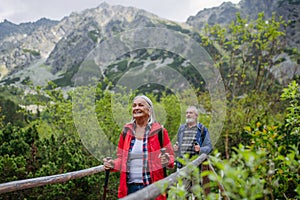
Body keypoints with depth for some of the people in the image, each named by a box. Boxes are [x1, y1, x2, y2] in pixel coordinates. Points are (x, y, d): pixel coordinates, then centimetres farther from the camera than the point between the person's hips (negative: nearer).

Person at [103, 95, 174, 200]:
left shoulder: (159, 131, -2)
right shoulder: (126, 131, 6)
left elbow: (170, 156, 3)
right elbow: (121, 158, 14)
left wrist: (167, 160, -19)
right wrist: (113, 164, -6)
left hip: (152, 187, -2)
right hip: (130, 187, 3)